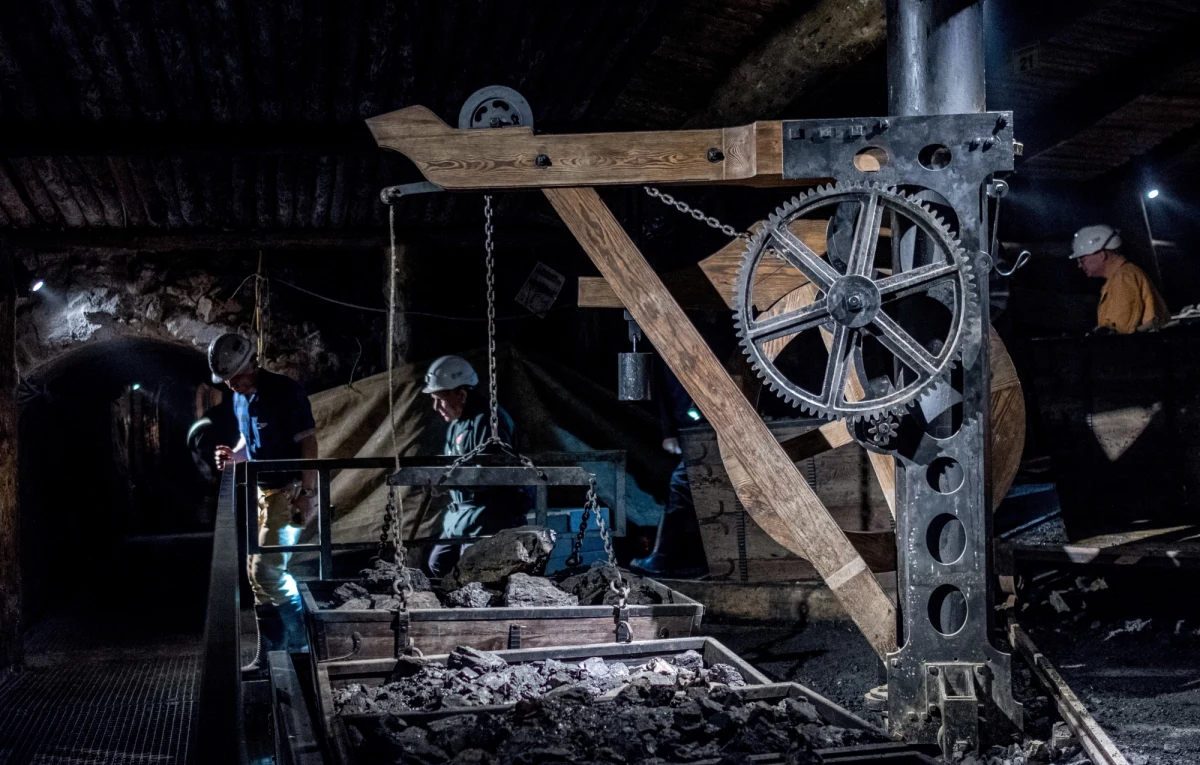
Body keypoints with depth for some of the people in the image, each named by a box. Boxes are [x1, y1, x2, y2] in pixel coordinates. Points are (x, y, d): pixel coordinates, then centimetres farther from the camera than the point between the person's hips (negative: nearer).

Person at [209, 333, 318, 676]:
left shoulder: (284, 391, -17)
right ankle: (270, 654, 16)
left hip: (290, 491, -9)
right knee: (257, 572, 9)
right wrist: (234, 455, 0)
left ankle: (300, 643, 4)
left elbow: (308, 443, -18)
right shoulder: (241, 398, 9)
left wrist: (305, 494, -22)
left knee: (266, 570, -12)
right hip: (264, 492, 9)